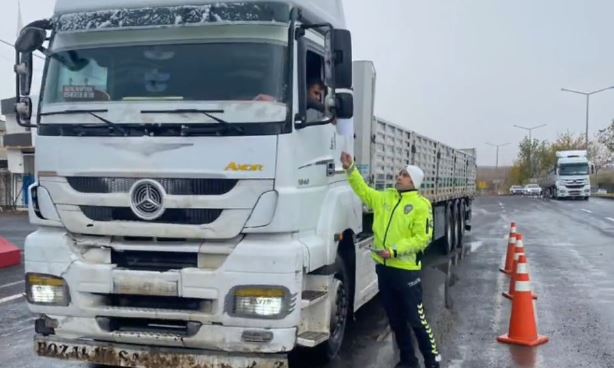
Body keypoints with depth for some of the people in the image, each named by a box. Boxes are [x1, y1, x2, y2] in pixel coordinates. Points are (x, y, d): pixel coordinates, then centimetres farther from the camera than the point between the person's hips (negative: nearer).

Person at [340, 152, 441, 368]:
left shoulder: (421, 205, -11)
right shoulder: (385, 197, 10)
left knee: (415, 318, -1)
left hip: (407, 270, -7)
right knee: (395, 319, 15)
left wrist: (395, 250, -21)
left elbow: (422, 238, -16)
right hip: (384, 267, 7)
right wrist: (350, 169, 0)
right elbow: (363, 191, 13)